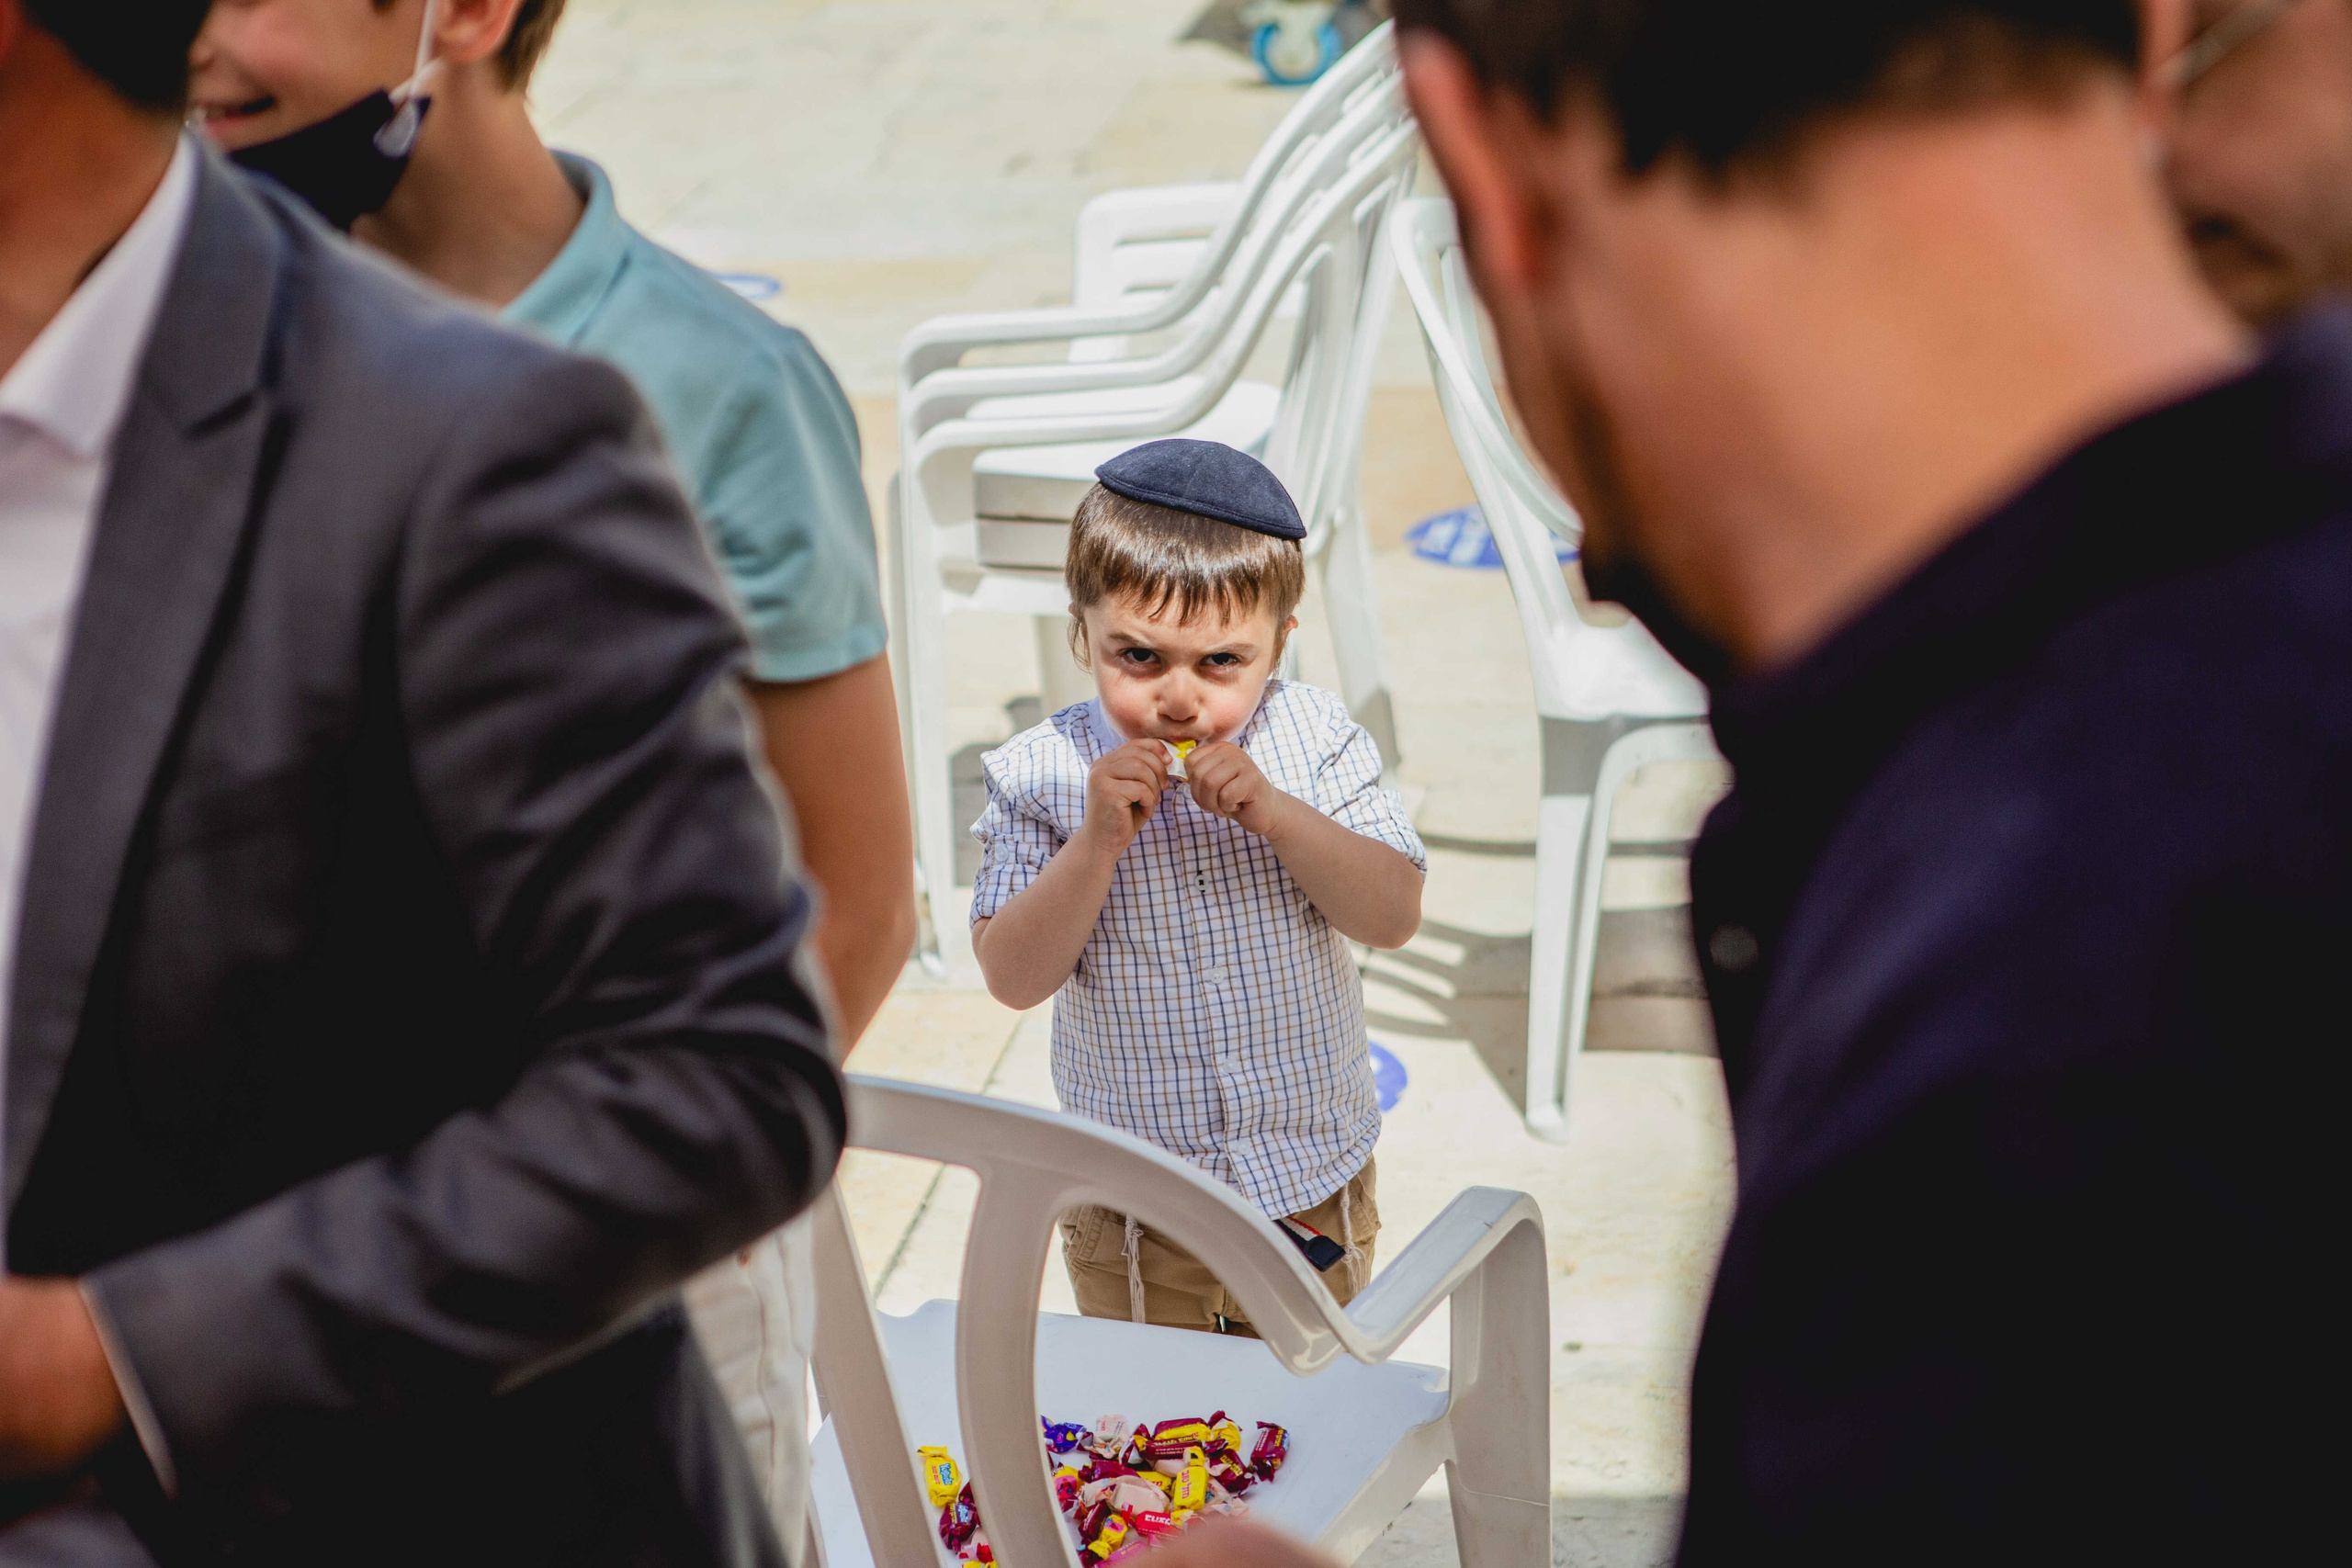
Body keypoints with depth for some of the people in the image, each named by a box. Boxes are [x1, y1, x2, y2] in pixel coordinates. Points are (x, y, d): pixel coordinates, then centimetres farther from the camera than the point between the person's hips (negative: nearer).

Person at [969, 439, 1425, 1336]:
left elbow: (1395, 918, -13)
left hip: (1313, 1192, 1)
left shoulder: (1313, 740, -8)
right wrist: (1098, 839, -27)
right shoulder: (1041, 775, -12)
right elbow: (1014, 978, -16)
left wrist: (1275, 813, -26)